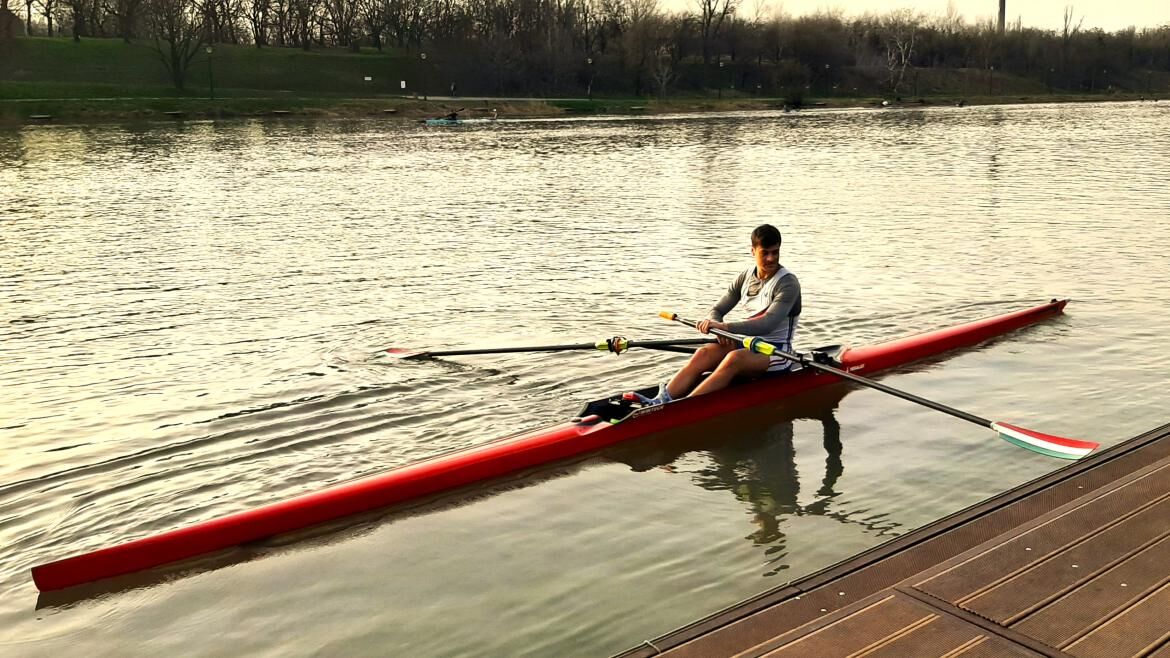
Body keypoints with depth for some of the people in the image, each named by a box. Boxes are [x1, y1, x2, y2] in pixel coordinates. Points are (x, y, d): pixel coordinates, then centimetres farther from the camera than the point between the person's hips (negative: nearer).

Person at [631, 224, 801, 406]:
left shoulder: (788, 283, -13)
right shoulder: (745, 277, 7)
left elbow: (768, 324, -26)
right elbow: (717, 311, 8)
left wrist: (726, 327, -34)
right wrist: (720, 329, -16)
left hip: (777, 352, -6)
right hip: (748, 343, 6)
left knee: (734, 358, -36)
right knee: (704, 353, -22)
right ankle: (661, 401, -36)